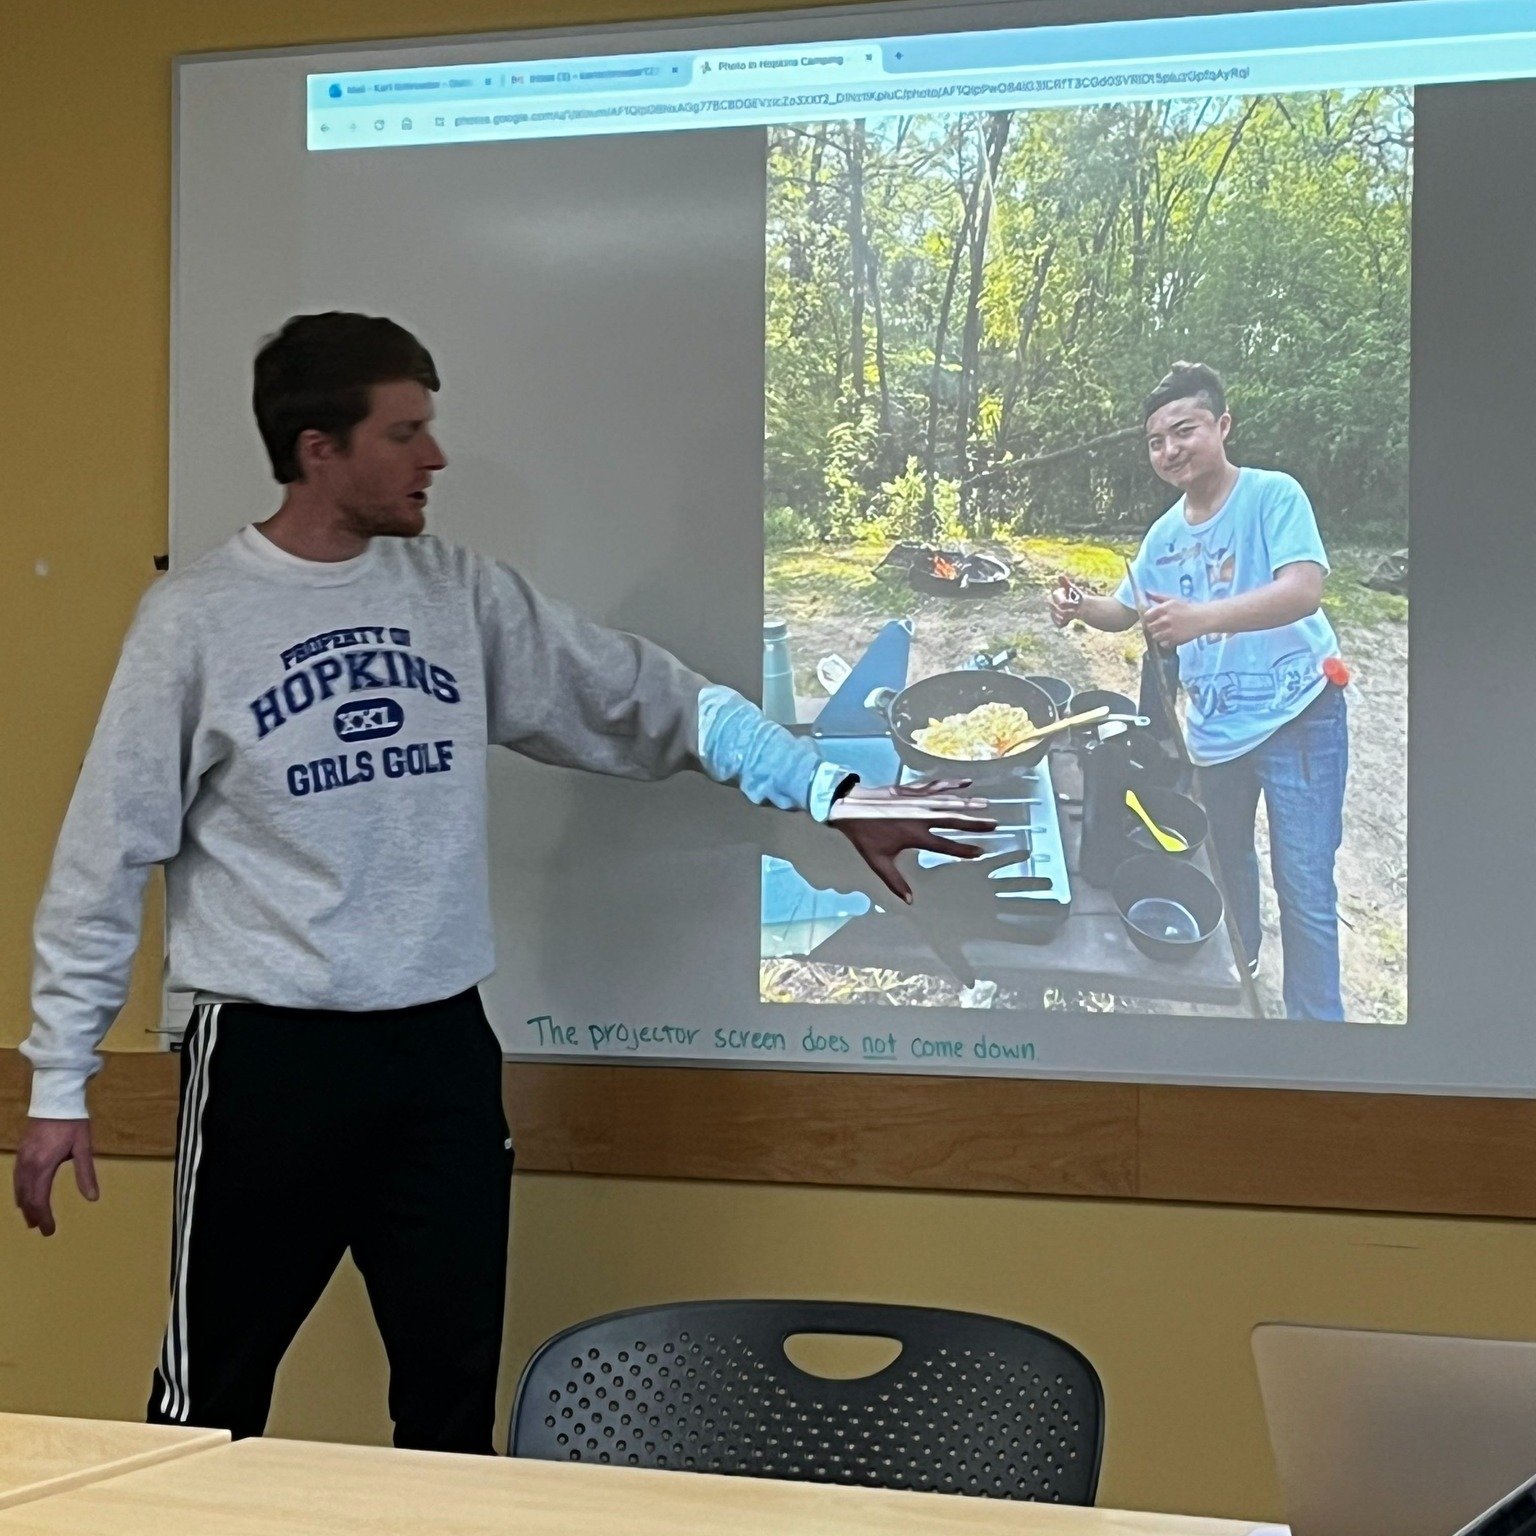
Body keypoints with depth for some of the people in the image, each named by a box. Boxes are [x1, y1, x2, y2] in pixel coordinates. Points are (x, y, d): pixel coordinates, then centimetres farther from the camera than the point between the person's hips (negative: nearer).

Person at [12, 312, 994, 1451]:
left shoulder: (462, 595, 5)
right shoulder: (198, 617, -6)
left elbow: (650, 701, 6)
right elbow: (109, 857, -4)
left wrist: (831, 792, -1)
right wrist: (61, 1079, -6)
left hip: (443, 1051, 4)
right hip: (267, 1056, -4)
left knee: (455, 1399, 11)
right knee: (213, 1407, 5)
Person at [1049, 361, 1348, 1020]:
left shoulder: (1273, 496, -15)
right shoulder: (1165, 534, 5)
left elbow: (1303, 591, -30)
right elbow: (1127, 610, 19)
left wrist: (1202, 616, -44)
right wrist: (1081, 607, -5)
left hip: (1296, 717, -7)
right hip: (1214, 727, 7)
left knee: (1303, 883, -7)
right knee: (1225, 856, 24)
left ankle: (1314, 1021, 3)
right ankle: (1239, 956, 48)